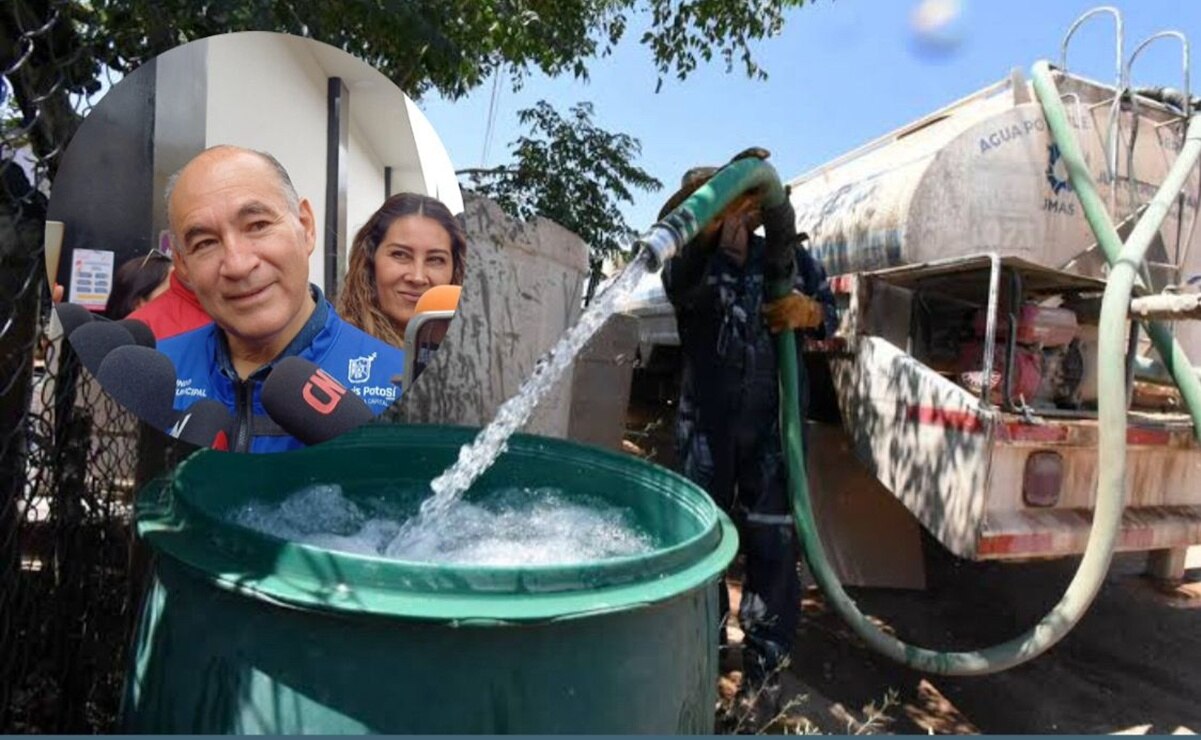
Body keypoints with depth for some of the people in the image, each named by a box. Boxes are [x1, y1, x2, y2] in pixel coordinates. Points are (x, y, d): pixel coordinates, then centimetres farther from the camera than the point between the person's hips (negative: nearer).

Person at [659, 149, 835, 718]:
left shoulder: (783, 255, 10)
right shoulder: (692, 263, 3)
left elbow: (828, 311, 17)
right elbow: (682, 281, -23)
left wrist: (807, 310, -9)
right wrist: (719, 214, -41)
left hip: (773, 421, 1)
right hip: (706, 422, 0)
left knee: (772, 541, 2)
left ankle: (764, 662, 15)